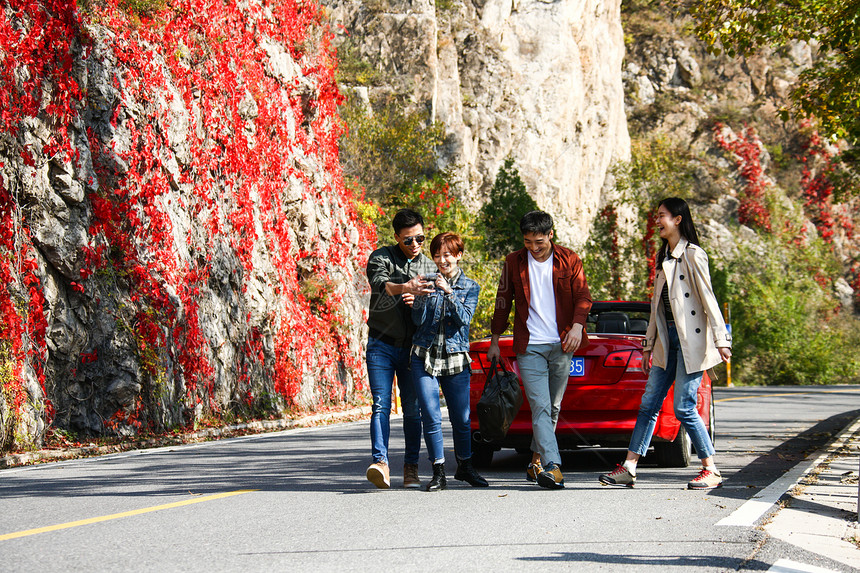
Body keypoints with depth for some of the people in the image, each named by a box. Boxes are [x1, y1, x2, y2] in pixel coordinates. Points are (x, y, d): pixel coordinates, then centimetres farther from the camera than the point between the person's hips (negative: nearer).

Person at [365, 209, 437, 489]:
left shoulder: (429, 266, 11)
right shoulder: (381, 257, -1)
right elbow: (379, 283, -24)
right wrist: (404, 288, -44)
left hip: (413, 347, 3)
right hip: (382, 346, -3)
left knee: (413, 409, 3)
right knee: (381, 405, -12)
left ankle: (411, 468, 10)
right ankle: (381, 463, -20)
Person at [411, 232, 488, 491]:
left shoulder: (470, 286, 6)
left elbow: (464, 318, -8)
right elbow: (418, 319, 0)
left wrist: (449, 293, -21)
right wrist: (421, 297, -17)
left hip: (456, 357, 0)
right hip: (425, 355, 0)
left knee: (462, 418, 2)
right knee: (431, 416, -6)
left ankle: (465, 467, 22)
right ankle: (438, 472, 1)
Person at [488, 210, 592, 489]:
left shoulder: (569, 260, 5)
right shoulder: (514, 262, 7)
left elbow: (583, 296, 1)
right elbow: (503, 301, 13)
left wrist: (577, 325, -16)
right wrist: (495, 340, 12)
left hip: (562, 345, 1)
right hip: (529, 346, -1)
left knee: (553, 408, 8)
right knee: (540, 408, -14)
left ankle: (535, 463, 22)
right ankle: (552, 467, -23)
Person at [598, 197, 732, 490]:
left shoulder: (692, 255, -7)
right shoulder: (663, 257, 17)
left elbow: (708, 299, -12)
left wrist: (721, 340, -17)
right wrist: (648, 345, 20)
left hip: (690, 339, -8)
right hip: (666, 337, 8)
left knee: (684, 408, -8)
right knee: (649, 404, 5)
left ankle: (711, 471, 2)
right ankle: (628, 468, 5)